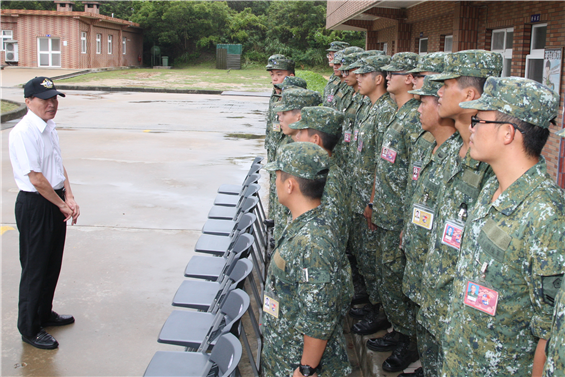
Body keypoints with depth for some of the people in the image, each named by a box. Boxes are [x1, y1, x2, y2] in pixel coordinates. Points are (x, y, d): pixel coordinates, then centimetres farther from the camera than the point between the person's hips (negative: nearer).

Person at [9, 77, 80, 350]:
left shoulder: (49, 126, 8)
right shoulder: (23, 132, -21)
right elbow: (36, 178, -21)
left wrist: (69, 199, 0)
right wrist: (62, 204, -11)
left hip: (55, 202, 9)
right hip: (35, 206, -9)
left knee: (52, 263, 20)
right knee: (35, 268, 3)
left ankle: (45, 314, 39)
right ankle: (30, 329, 19)